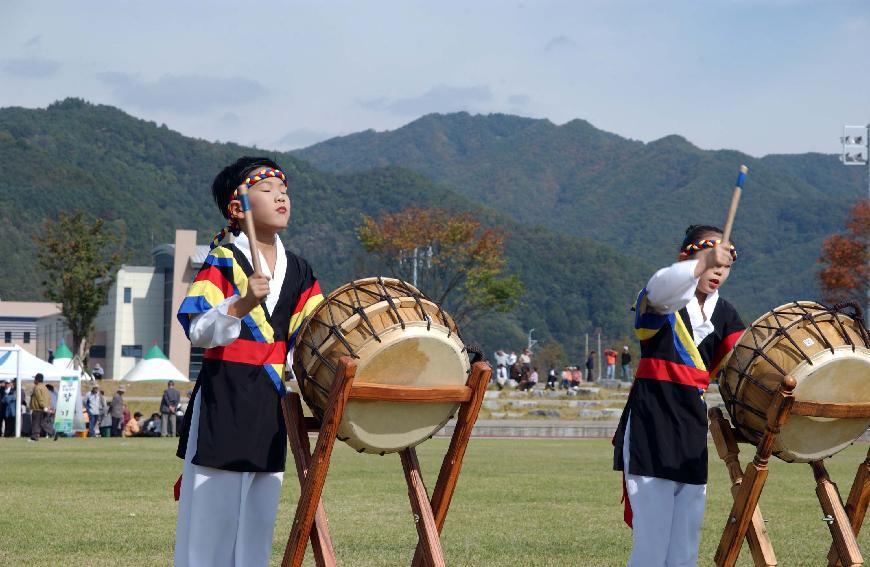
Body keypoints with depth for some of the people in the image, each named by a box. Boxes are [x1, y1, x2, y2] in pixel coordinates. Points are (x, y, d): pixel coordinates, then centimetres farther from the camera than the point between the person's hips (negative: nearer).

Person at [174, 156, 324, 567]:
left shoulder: (298, 272, 13)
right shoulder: (223, 261, -5)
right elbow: (198, 332, -14)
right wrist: (242, 305, -28)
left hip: (272, 408, 6)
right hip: (224, 403, -6)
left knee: (258, 514, 9)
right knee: (214, 509, -3)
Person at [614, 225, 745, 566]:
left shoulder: (724, 314, 14)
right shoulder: (661, 299, -6)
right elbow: (663, 287, -31)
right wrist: (704, 261, -49)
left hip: (693, 429, 6)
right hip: (650, 425, -6)